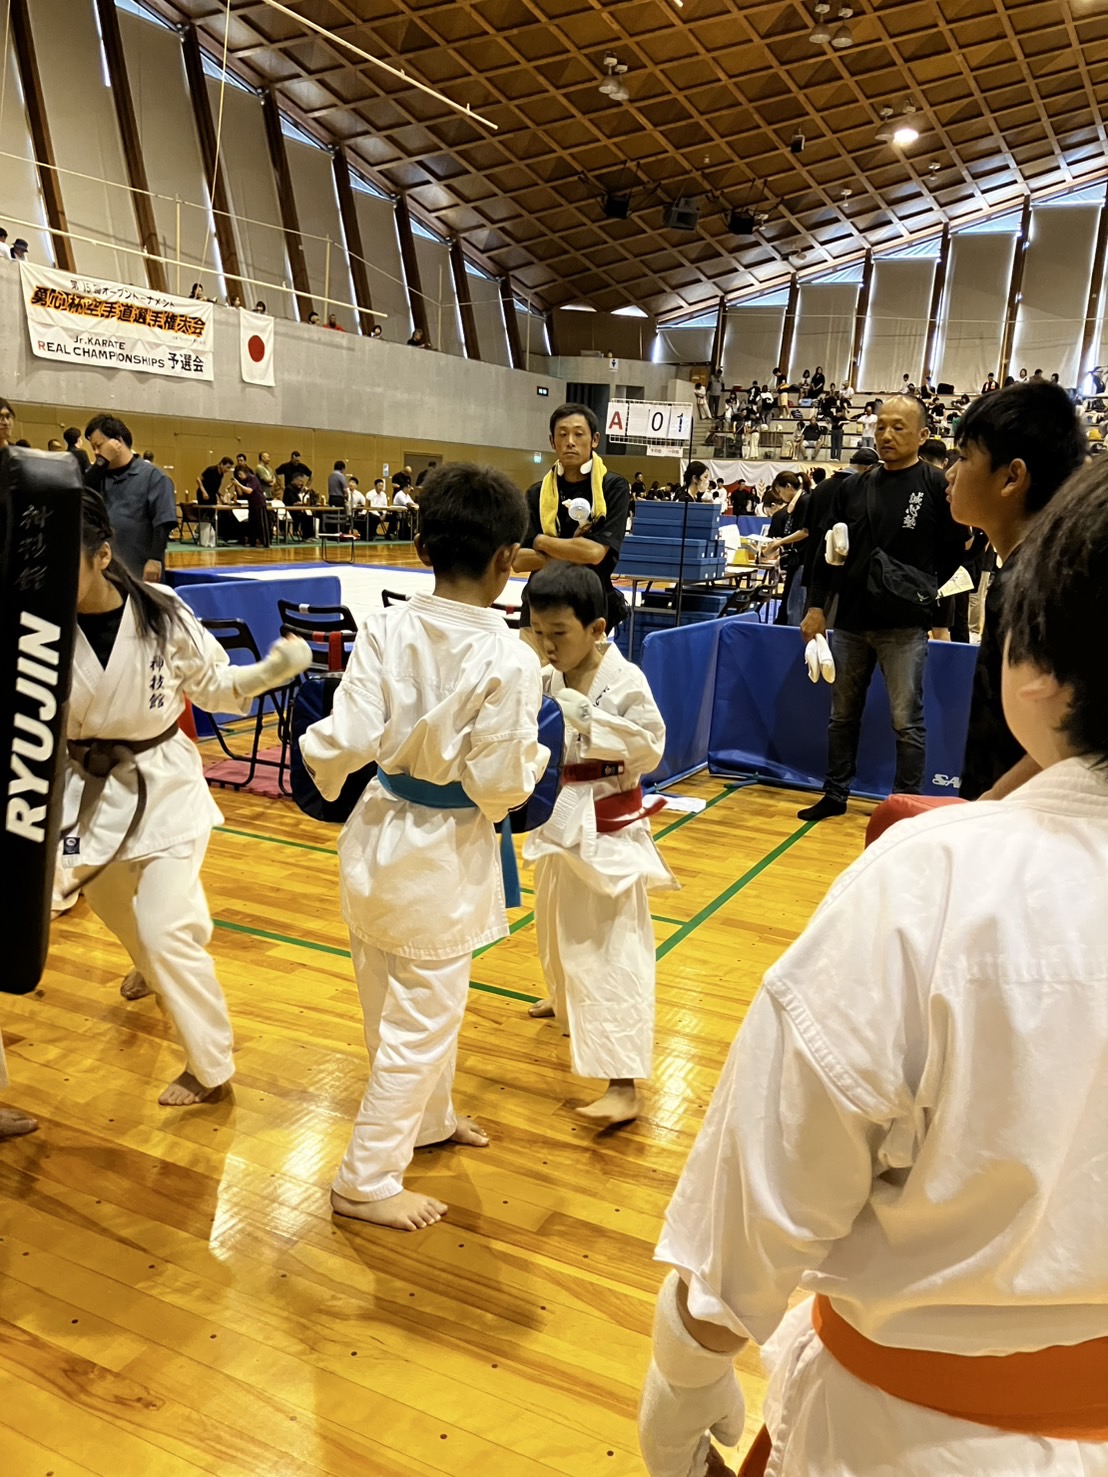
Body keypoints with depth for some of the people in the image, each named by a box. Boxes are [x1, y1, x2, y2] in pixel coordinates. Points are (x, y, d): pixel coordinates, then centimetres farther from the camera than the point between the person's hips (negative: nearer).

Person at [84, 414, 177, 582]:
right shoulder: (100, 475, 15)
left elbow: (163, 521, -10)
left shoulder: (151, 475, -4)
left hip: (140, 570, -6)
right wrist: (102, 462, -5)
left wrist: (155, 559, -18)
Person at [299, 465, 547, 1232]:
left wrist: (320, 749, 8)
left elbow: (347, 742, -13)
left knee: (406, 1004, 25)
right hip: (444, 855, -6)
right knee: (422, 1021, 12)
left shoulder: (385, 630, -11)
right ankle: (367, 1182, 25)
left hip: (378, 834, 6)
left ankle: (429, 1118, 49)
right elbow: (499, 785, -19)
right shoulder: (509, 661, -22)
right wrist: (538, 754, 1)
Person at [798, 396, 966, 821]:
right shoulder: (852, 488, 9)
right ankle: (835, 795, 26)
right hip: (850, 621, 5)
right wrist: (816, 606, 5)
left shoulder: (937, 488, -4)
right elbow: (827, 551, 11)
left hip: (905, 627, -4)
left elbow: (954, 551, 1)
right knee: (843, 715, 14)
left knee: (906, 722, 2)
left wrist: (920, 591, -4)